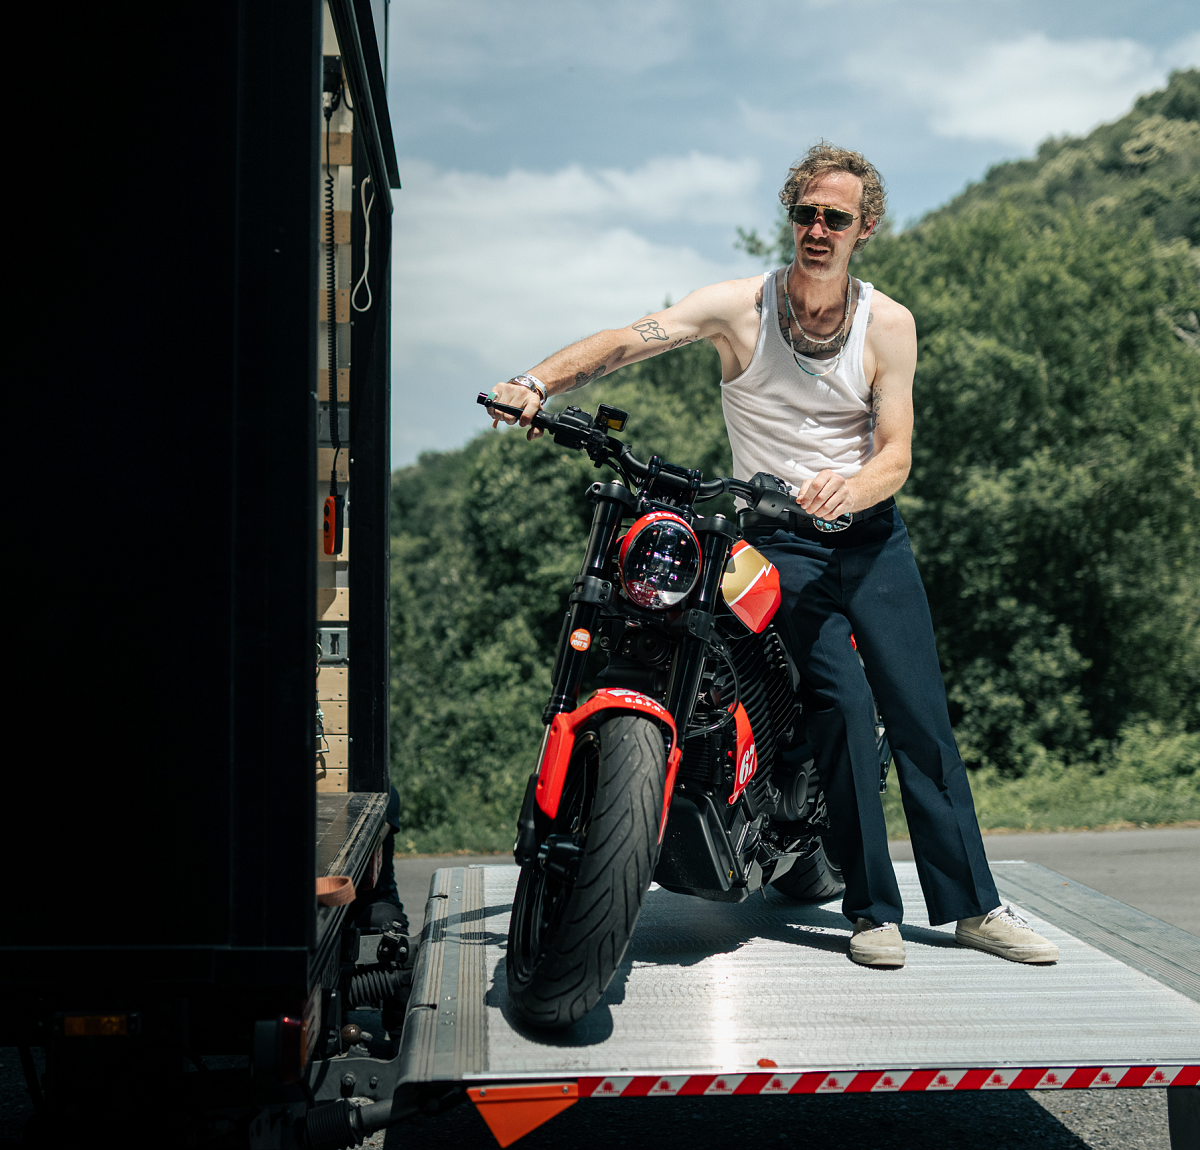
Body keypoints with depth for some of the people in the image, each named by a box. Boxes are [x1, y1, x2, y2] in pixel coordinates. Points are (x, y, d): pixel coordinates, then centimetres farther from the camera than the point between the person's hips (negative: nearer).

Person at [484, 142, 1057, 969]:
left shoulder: (888, 324, -1)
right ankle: (873, 908, -5)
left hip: (870, 529, 3)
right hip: (777, 537, -2)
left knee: (921, 713, 1)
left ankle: (972, 904, 11)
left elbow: (896, 453, -7)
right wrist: (536, 383, -35)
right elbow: (625, 342, -17)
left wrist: (846, 490, -30)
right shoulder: (741, 305, -6)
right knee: (844, 700, -17)